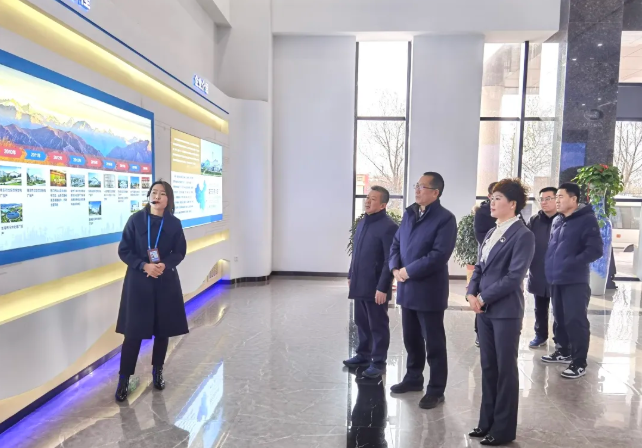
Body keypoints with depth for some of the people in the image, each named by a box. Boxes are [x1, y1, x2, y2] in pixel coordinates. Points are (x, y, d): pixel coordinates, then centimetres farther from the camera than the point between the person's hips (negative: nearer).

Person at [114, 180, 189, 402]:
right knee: (133, 331, -1)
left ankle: (157, 371, 28)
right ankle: (124, 379, 13)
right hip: (138, 281, -1)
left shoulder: (174, 223, 0)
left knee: (163, 329, 9)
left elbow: (180, 252, 4)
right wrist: (144, 266, -17)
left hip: (166, 282, 2)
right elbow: (124, 251, -2)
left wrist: (164, 265, -15)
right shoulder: (136, 219, -3)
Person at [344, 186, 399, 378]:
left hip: (375, 287, -8)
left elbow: (390, 260, -18)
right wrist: (351, 276, 18)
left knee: (378, 325, 6)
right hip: (359, 284, 8)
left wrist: (382, 287, -19)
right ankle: (363, 355, 34)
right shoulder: (362, 222, 10)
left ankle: (378, 362, 19)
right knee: (361, 322, 18)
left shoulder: (389, 227, -15)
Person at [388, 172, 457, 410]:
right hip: (407, 288, 7)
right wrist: (395, 268, -5)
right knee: (411, 337, 19)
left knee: (434, 342, 6)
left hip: (429, 290, -7)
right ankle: (413, 378, 37)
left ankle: (436, 390, 20)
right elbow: (396, 243, 12)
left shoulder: (445, 218, -12)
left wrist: (408, 271, -17)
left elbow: (439, 255, -20)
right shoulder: (409, 213, 11)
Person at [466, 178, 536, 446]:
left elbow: (514, 277, -17)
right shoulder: (491, 233, 13)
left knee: (505, 369, 5)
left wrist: (483, 298, -14)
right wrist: (472, 294, -4)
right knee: (488, 367, 14)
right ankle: (487, 422, 27)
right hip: (484, 310, 7)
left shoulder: (523, 235, -11)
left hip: (506, 311, -7)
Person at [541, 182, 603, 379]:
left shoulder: (587, 219, -9)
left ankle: (579, 363, 8)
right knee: (560, 318, 16)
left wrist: (572, 263, -19)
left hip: (575, 281, -7)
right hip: (556, 279, 7)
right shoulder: (557, 221, 12)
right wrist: (550, 267, 11)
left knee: (576, 320, -2)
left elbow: (595, 250, -15)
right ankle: (564, 351, 32)